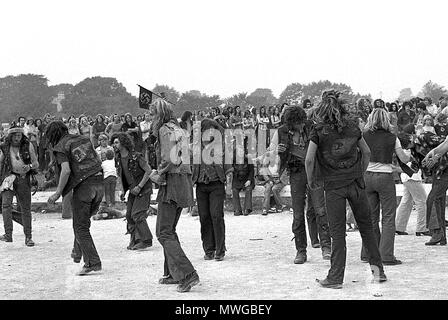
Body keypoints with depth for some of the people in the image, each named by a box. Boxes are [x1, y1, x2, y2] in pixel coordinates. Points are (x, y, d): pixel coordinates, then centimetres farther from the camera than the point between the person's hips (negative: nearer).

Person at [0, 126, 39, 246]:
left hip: (23, 179, 0)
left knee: (25, 208, 4)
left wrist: (29, 166, -22)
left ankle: (28, 237, 14)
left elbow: (36, 164, 0)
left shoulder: (28, 146, -1)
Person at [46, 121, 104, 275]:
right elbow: (98, 161, 18)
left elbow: (66, 170, -17)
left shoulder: (61, 147, -2)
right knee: (82, 220, 25)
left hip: (83, 186, -6)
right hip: (99, 184, 6)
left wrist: (58, 193, -12)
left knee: (81, 227, 3)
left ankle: (92, 262, -3)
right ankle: (77, 252, 28)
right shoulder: (84, 139, 17)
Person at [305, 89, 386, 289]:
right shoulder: (352, 126, 5)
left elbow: (309, 159, -10)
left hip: (333, 185, -3)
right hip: (356, 182, 3)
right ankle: (377, 268, 15)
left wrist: (311, 180, 4)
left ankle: (335, 278, 5)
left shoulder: (319, 130, -6)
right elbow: (366, 152, 11)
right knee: (366, 226, 14)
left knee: (337, 232, 2)